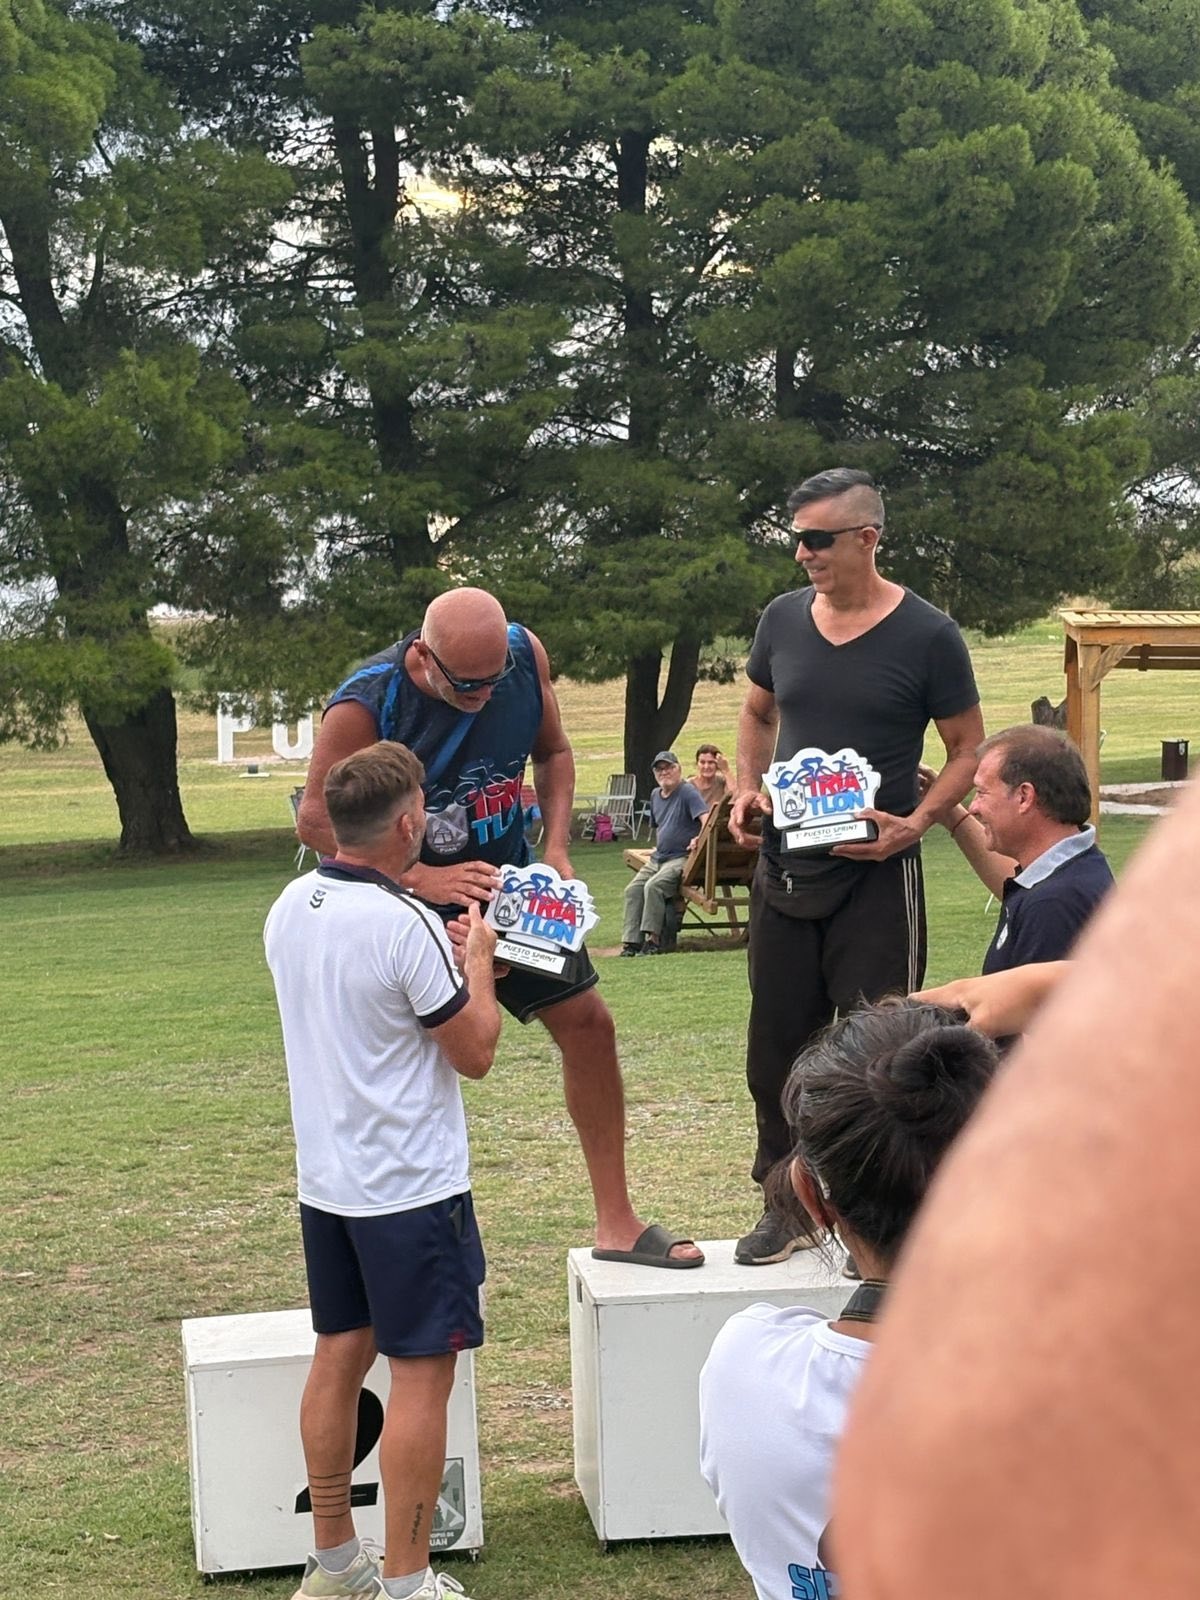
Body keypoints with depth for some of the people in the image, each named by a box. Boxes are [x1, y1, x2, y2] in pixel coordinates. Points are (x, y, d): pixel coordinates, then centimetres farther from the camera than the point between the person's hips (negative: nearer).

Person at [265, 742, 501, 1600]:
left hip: (325, 1178, 8)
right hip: (411, 1185, -8)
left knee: (339, 1355, 15)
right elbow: (475, 1052, -12)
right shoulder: (408, 927, -22)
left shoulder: (289, 909, 3)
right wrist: (478, 958, 2)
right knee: (422, 1371, 0)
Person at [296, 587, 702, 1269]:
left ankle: (617, 1222, 16)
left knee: (588, 1023, 3)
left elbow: (553, 751, 6)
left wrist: (555, 849, -8)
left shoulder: (524, 654, -12)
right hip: (413, 904, -5)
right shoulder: (364, 706, -26)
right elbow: (317, 820, -18)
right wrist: (422, 879, -28)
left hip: (508, 882, 5)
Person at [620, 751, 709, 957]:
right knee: (633, 889, -11)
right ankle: (631, 942, -13)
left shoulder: (688, 792, -7)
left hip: (682, 858, -8)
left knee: (654, 886, -29)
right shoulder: (655, 795, 18)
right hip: (658, 858, 8)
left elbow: (706, 819, -21)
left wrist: (699, 839, -36)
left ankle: (654, 941, -25)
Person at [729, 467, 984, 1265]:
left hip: (876, 877, -5)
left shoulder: (927, 635, -10)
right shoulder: (783, 618, 3)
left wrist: (914, 823, -18)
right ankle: (787, 1205, 24)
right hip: (783, 868, 5)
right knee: (777, 1044, 11)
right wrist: (748, 789, 2)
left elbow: (968, 750, -3)